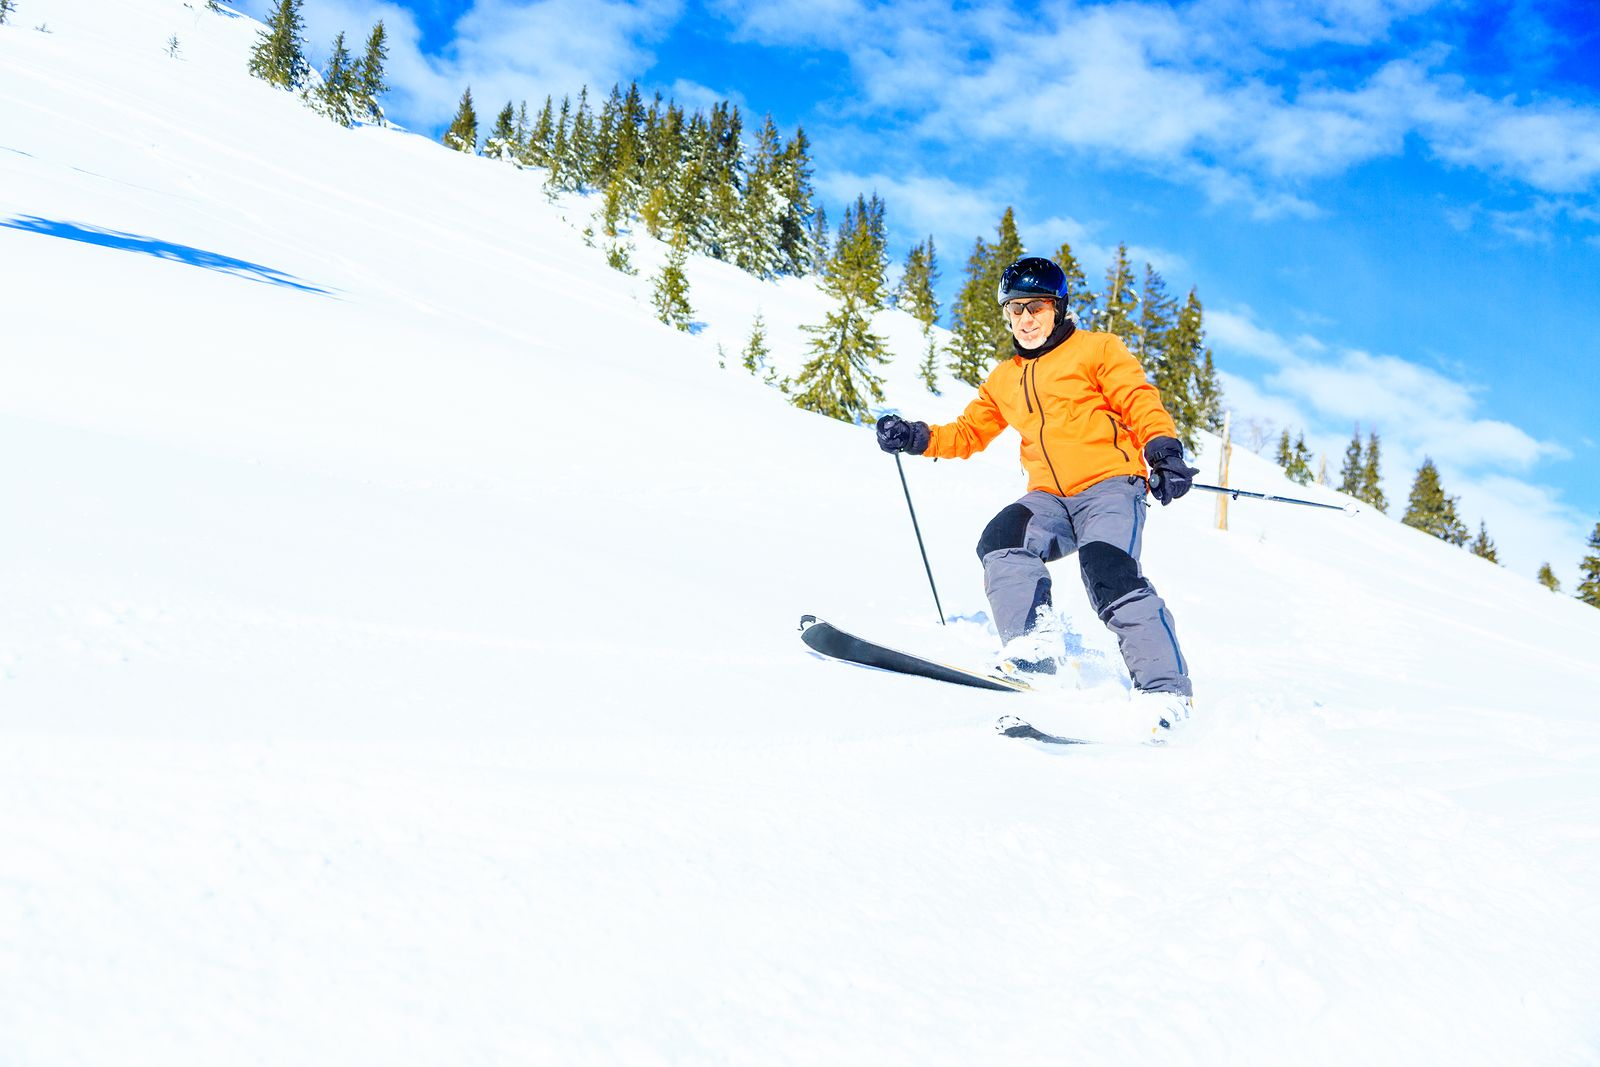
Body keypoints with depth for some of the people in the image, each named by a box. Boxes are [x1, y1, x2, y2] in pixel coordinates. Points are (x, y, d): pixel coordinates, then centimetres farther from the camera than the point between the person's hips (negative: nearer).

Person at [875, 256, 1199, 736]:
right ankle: (1034, 642, -29)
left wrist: (1163, 449, -19)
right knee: (1002, 540, -26)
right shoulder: (1003, 380, 24)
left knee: (1107, 568, -29)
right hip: (1049, 498, 5)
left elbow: (1140, 402, -1)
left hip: (1110, 484, -5)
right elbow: (968, 433, 26)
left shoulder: (1097, 350, 8)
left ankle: (1164, 688, -28)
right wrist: (917, 438, 9)